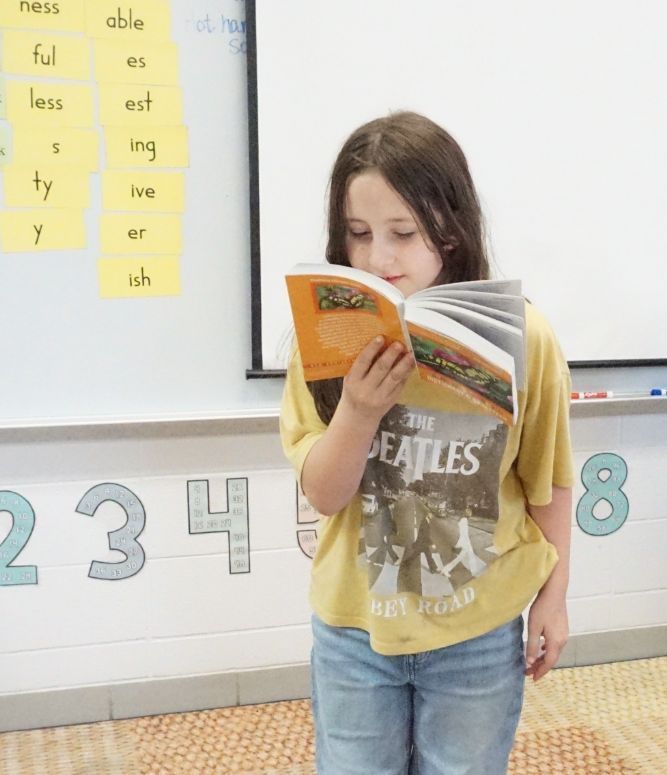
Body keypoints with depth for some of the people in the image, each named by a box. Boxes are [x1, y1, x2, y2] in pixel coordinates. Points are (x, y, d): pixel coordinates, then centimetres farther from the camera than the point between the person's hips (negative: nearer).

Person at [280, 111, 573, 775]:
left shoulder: (520, 335, -16)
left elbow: (548, 480, -3)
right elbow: (323, 495, -11)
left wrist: (553, 596, 6)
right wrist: (358, 411, -28)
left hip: (479, 635, -1)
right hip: (354, 629, 1)